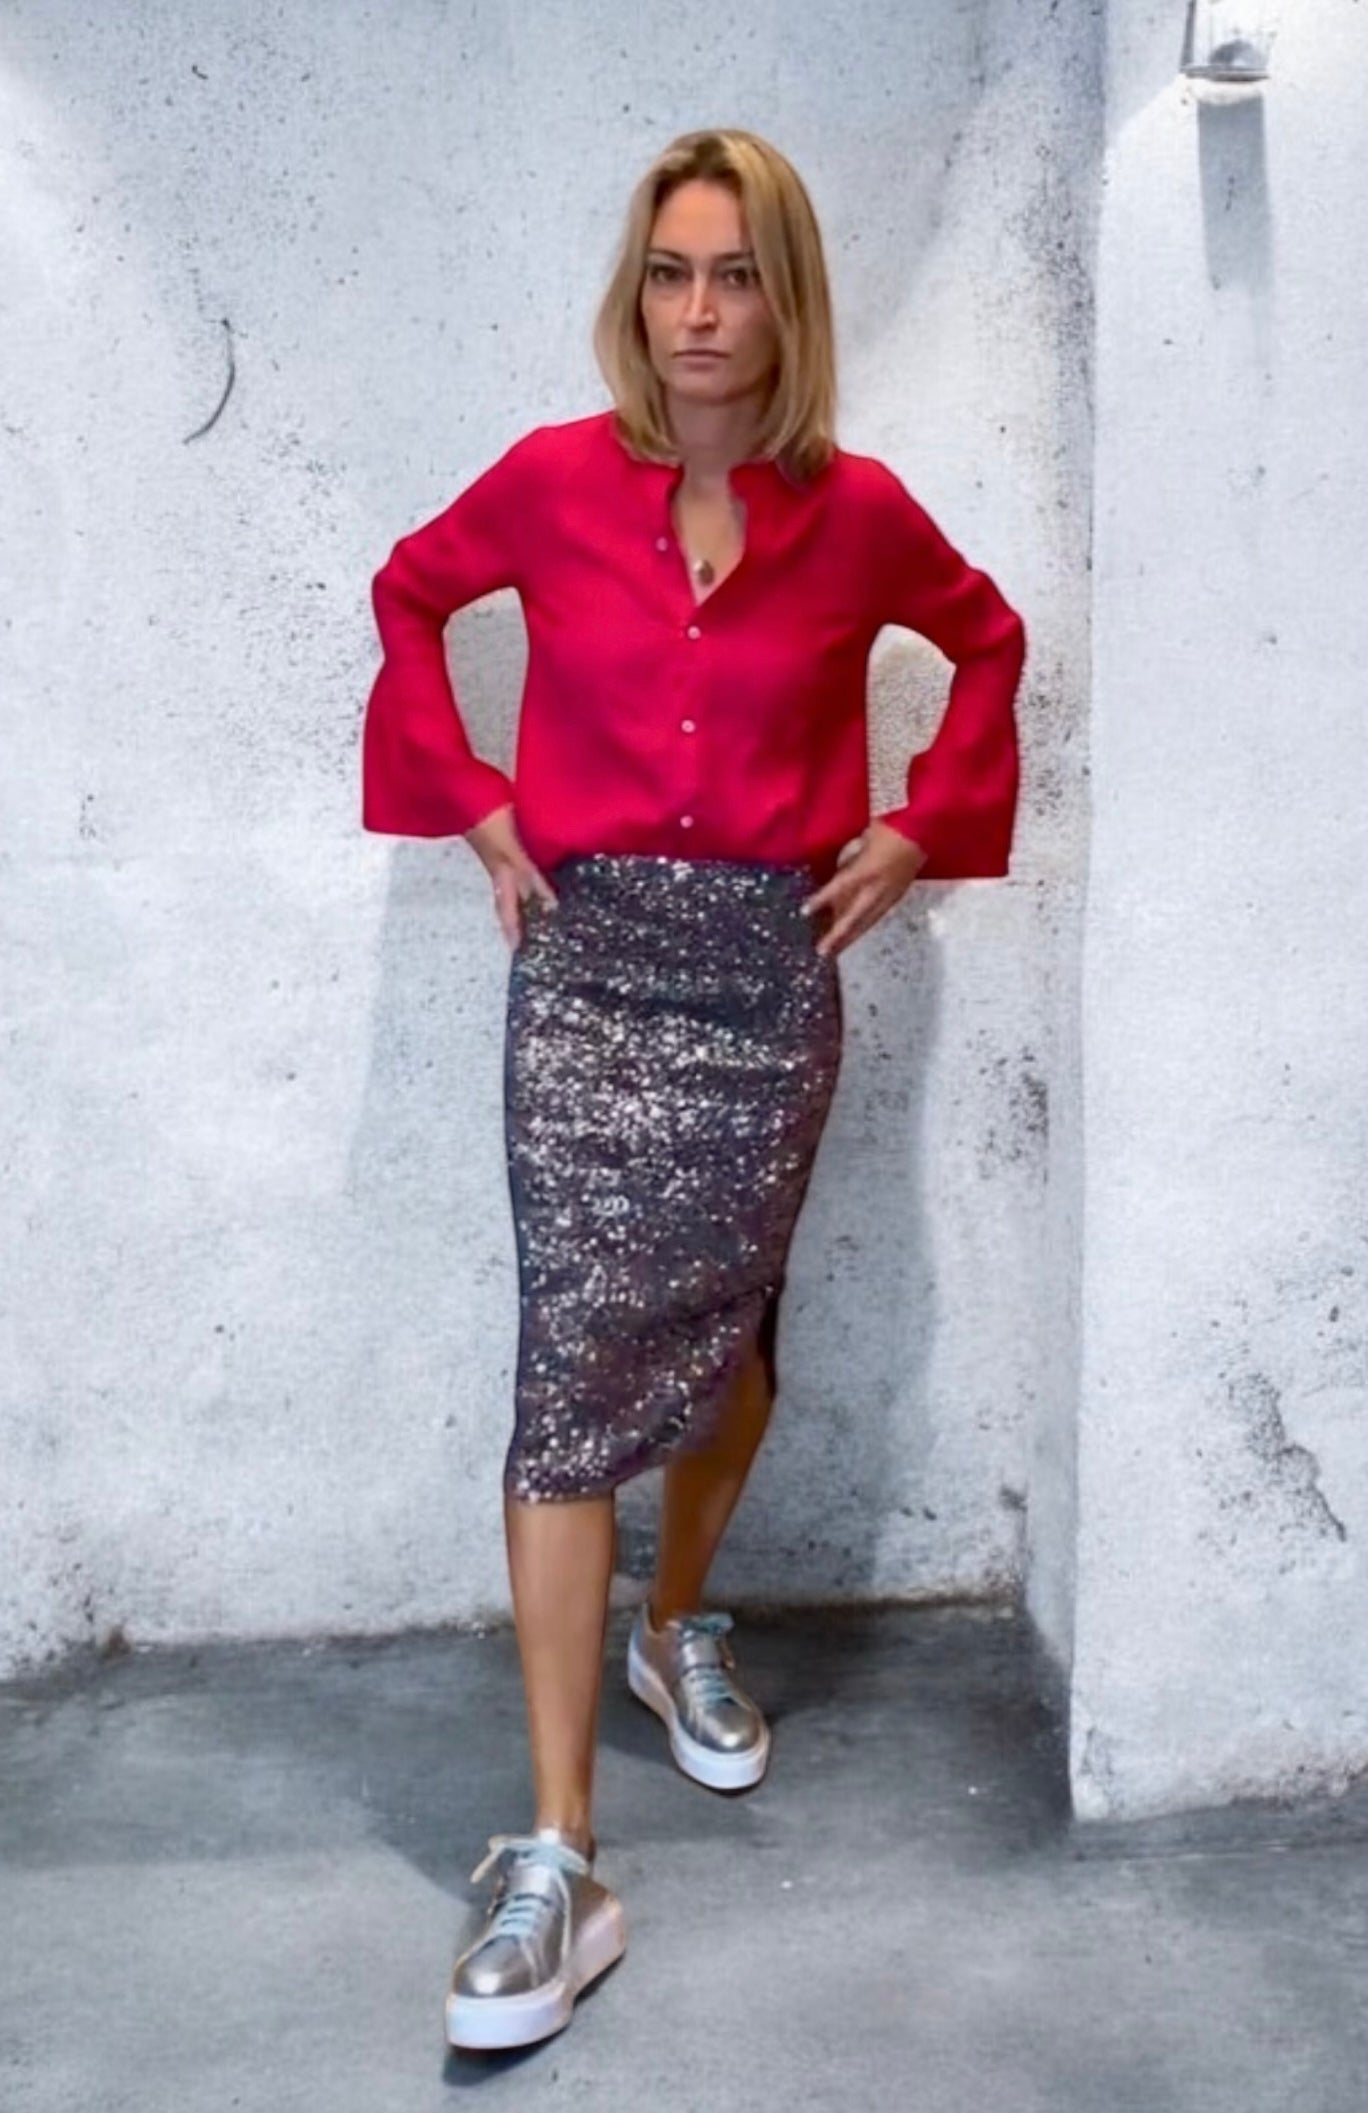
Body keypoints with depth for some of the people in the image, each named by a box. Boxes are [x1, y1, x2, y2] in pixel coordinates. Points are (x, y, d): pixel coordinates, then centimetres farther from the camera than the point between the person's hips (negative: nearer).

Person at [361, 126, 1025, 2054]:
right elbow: (410, 593, 15)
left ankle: (681, 1629, 43)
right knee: (574, 1358, -10)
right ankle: (557, 1858, -6)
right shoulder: (554, 479, -2)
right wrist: (472, 798, 5)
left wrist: (920, 826, 7)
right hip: (587, 953, -1)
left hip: (772, 963, 2)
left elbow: (988, 639, 17)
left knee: (726, 1322, 14)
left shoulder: (856, 512, -1)